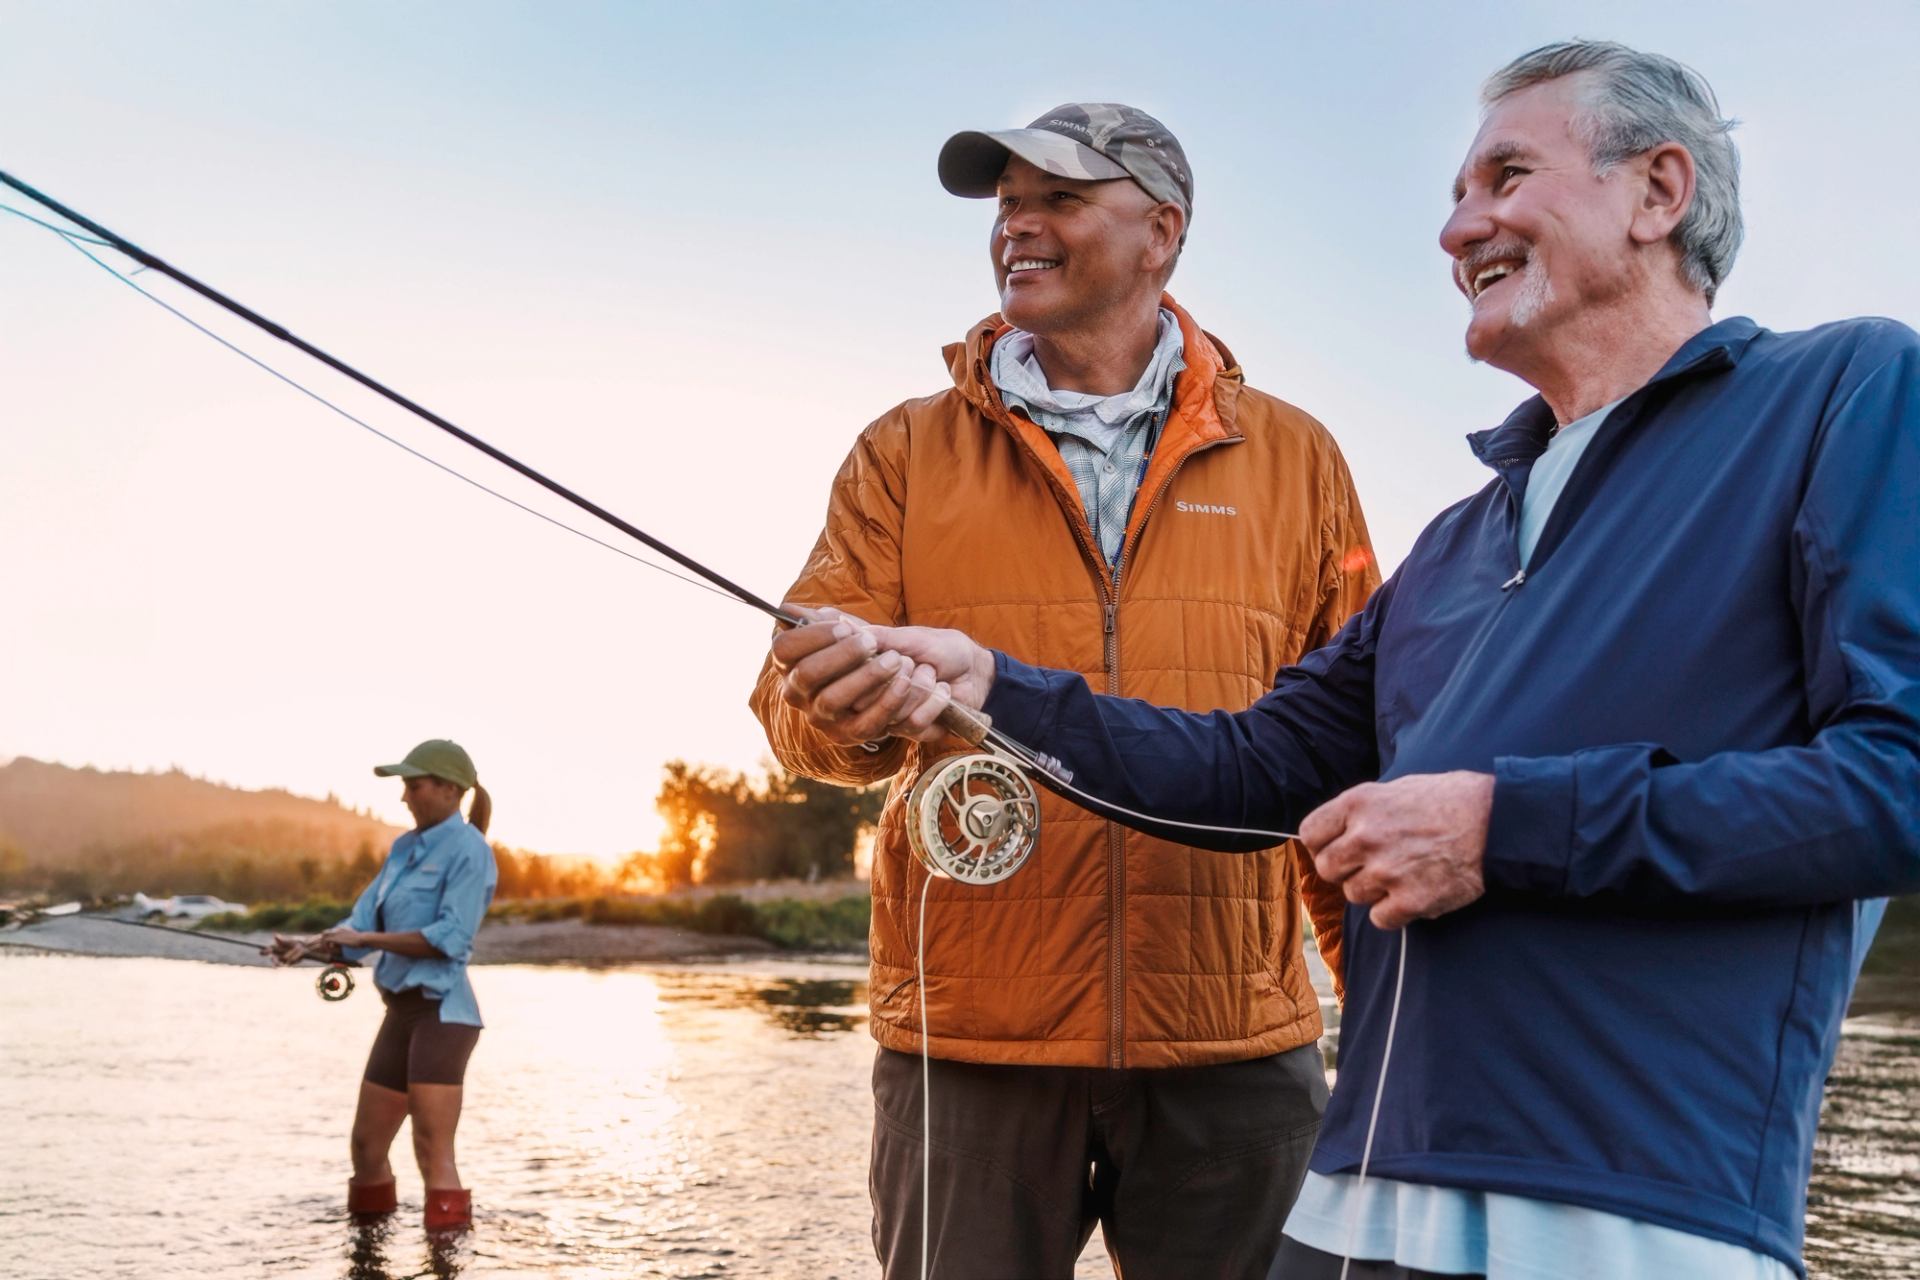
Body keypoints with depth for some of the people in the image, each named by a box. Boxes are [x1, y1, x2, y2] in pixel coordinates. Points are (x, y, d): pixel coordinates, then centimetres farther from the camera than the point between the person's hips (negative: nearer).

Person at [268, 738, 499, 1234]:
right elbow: (361, 925, 10)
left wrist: (366, 938, -17)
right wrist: (310, 945, -8)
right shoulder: (403, 849, 15)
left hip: (441, 1012, -8)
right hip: (401, 1012, 8)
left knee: (433, 1154, -11)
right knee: (367, 1146, 15)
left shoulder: (468, 849, -9)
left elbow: (451, 937, -19)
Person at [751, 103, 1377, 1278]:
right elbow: (792, 691, 1)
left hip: (1234, 1048, 0)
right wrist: (852, 705, -23)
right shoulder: (909, 453, 10)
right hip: (969, 1039, 0)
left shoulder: (1292, 458, 9)